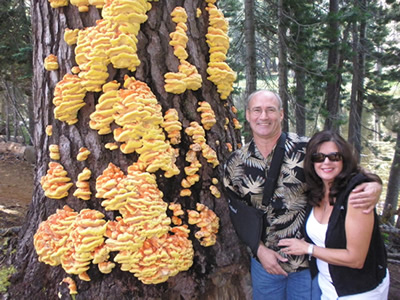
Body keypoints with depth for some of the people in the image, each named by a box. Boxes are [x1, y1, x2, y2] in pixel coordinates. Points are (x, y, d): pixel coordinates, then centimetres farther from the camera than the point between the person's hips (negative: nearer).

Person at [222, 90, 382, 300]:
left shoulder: (305, 149, -12)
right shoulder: (234, 164, -3)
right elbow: (237, 212, 3)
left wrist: (374, 186, -25)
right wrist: (259, 249, -6)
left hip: (310, 259, -2)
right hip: (264, 260, 2)